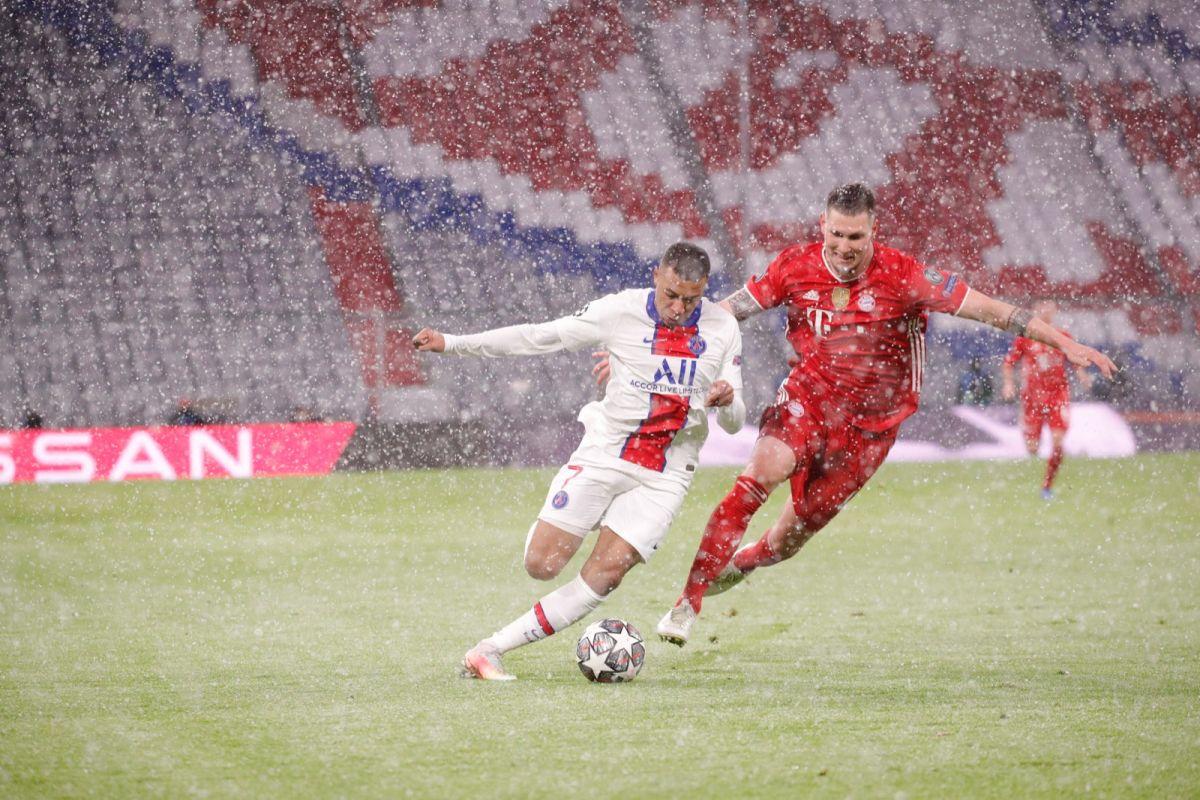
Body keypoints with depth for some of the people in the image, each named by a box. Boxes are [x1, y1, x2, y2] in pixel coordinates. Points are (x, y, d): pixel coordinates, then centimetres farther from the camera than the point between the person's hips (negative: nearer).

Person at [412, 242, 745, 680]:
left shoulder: (723, 329, -1)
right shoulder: (621, 311, -7)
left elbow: (734, 423, 3)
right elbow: (540, 336, -1)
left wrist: (728, 402, -22)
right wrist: (451, 343, -4)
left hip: (664, 476, 1)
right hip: (604, 454, 0)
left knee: (603, 577, -14)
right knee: (541, 564, -11)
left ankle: (490, 649, -10)